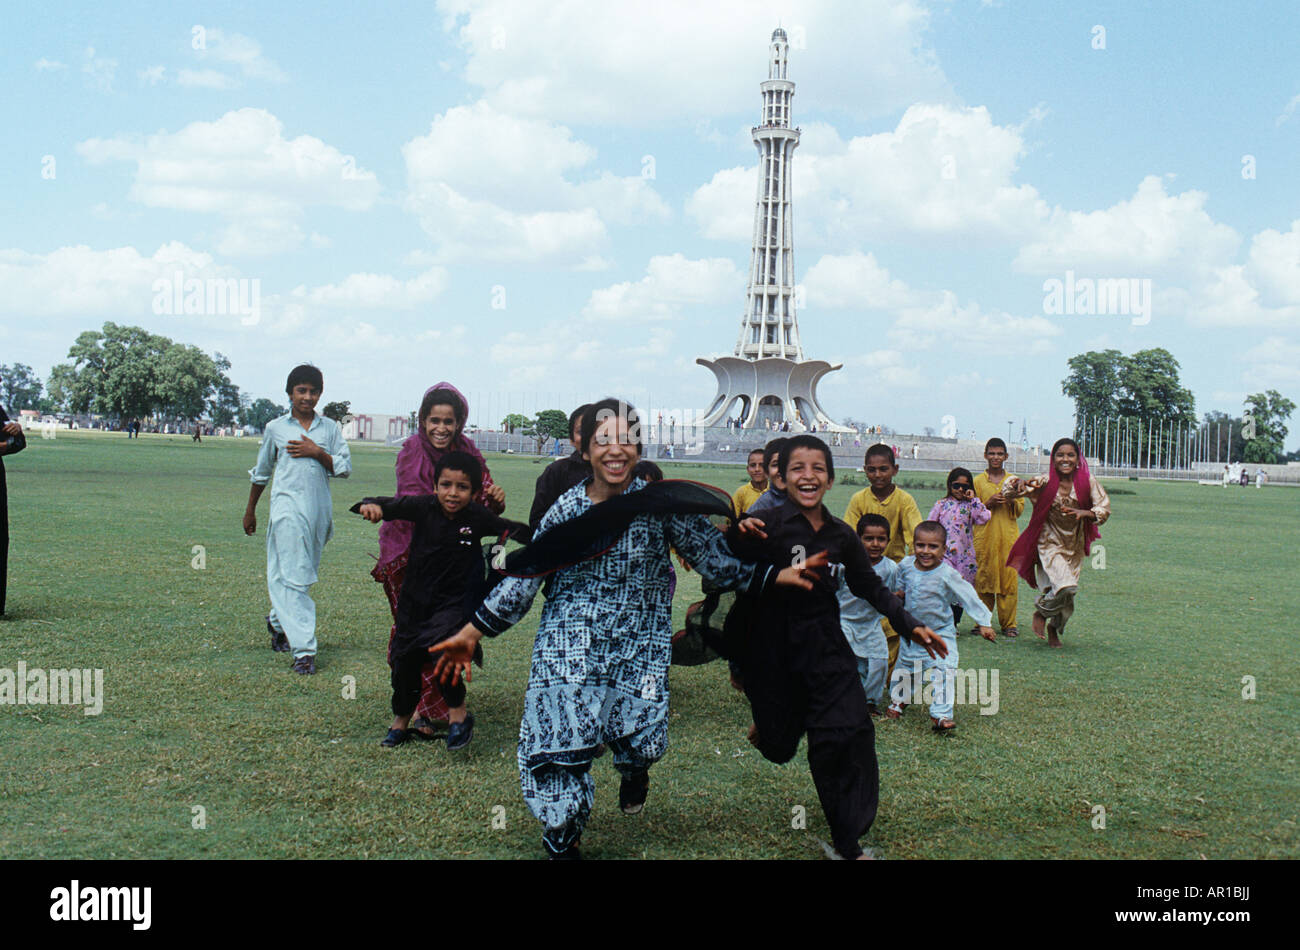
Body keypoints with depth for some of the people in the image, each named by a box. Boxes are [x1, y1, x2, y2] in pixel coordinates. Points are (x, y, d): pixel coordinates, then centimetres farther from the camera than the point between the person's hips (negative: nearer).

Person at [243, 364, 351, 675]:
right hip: (287, 506, -3)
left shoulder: (330, 428, 11)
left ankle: (278, 621, 37)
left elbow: (345, 468, 5)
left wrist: (317, 452, -9)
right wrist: (250, 511, 23)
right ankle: (304, 649, -11)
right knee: (293, 576, -9)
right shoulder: (275, 428, 8)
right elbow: (261, 472, 18)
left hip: (320, 508, 3)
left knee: (303, 573, 11)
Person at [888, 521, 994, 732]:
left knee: (942, 672, -15)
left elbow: (969, 597, -16)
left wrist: (983, 623, -15)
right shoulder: (906, 566, -9)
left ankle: (940, 715, -10)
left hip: (940, 633, -4)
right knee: (905, 667, 21)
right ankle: (897, 701, 44)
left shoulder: (947, 574, -21)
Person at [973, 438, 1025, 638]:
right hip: (984, 537, -1)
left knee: (1009, 580, -2)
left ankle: (1009, 624, 6)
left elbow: (1020, 510, 10)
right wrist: (989, 503, -11)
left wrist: (1011, 499, -10)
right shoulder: (978, 481, 7)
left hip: (1009, 537, 1)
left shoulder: (1013, 480, 11)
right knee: (983, 579, -1)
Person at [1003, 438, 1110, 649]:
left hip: (1074, 547, 3)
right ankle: (1041, 612, 5)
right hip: (1049, 543, -3)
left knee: (1067, 597, 9)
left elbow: (1104, 508, -7)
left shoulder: (1087, 482, -6)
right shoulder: (1044, 482, -10)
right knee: (1067, 585, -25)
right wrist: (1021, 484, -30)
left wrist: (1083, 513, -25)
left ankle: (1054, 627, 39)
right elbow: (1010, 493, -8)